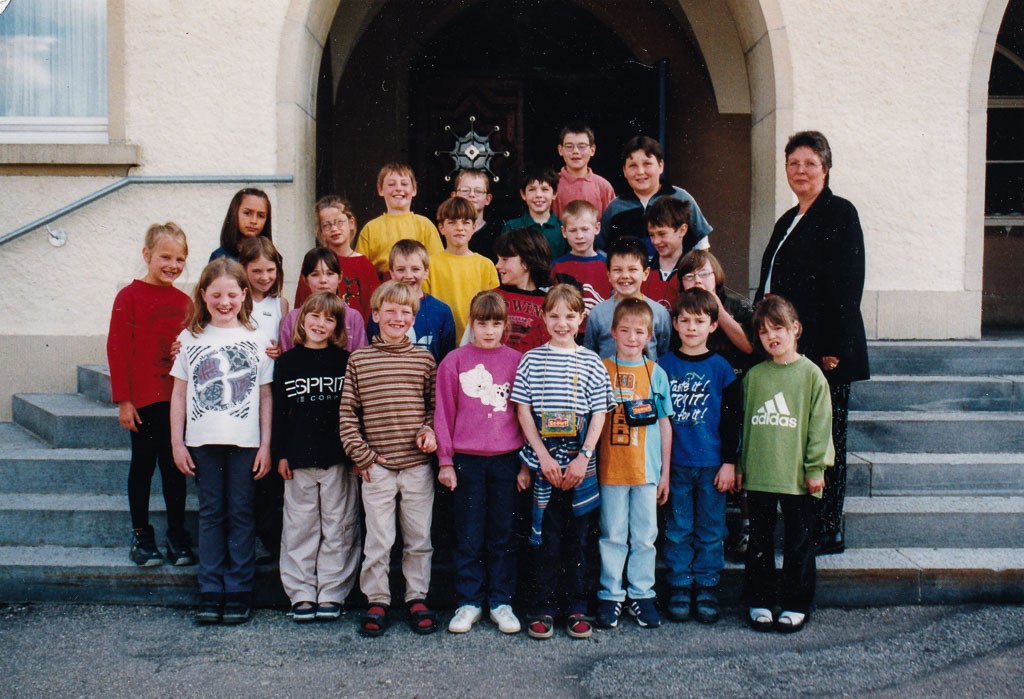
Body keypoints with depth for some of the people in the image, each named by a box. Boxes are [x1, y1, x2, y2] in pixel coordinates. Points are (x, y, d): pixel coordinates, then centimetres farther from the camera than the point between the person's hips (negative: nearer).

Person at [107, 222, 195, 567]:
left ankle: (178, 537, 18)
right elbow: (117, 350, -7)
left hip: (178, 399, 4)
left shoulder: (184, 301, 8)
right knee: (143, 465, 6)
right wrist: (123, 400, -10)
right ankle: (141, 536, 18)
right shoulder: (130, 296, -6)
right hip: (144, 399, -4)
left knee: (174, 467, 10)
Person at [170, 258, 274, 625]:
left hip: (244, 442, -1)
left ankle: (238, 591, 11)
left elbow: (266, 396, 5)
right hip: (203, 441, 1)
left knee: (240, 514, 4)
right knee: (211, 514, 6)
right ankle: (210, 591, 13)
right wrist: (177, 442, 3)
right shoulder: (191, 337, 8)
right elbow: (179, 393, 8)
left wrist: (265, 444, 0)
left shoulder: (256, 339, 5)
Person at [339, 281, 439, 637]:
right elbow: (347, 412, 3)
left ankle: (417, 598, 23)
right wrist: (360, 454, -3)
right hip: (377, 465, -1)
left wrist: (431, 430, -7)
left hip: (418, 464, 1)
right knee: (378, 540, 3)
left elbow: (435, 405, 12)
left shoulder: (424, 358, 6)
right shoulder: (359, 359, 3)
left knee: (419, 537, 9)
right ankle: (377, 601, 17)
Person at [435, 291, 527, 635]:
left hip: (506, 460, 1)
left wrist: (525, 463, 3)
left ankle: (501, 602, 18)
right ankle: (468, 603, 15)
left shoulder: (516, 361, 4)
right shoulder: (454, 361, 2)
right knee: (468, 537, 5)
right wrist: (445, 461, 0)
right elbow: (443, 413, 4)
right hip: (466, 460, -1)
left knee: (502, 535, 8)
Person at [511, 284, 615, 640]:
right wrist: (544, 455, -8)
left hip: (580, 464, 1)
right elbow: (523, 410, 0)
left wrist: (583, 457, -7)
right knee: (545, 537, 3)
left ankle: (577, 608, 17)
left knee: (577, 537, 7)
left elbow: (599, 414, 3)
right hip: (543, 462, -1)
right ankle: (544, 608, 12)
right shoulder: (532, 360, 3)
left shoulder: (591, 362, 5)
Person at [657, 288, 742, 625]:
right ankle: (680, 588, 17)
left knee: (710, 531, 6)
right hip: (675, 462, 1)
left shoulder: (721, 368, 2)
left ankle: (707, 588, 17)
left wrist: (729, 462, -2)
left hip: (712, 464, 0)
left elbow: (732, 418, 3)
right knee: (677, 530, 6)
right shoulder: (664, 365, 3)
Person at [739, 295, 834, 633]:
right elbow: (744, 422, 11)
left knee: (798, 542, 7)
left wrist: (816, 468, -6)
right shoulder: (754, 376, 6)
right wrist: (740, 465, 9)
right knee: (760, 540, 10)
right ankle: (759, 602, 21)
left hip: (797, 477, -3)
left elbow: (820, 424, -3)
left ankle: (796, 605, 18)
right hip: (758, 476, 3)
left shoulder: (810, 374, -3)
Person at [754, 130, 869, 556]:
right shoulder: (788, 221, 19)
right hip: (786, 346, 8)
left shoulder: (840, 213, -6)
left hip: (823, 347, -8)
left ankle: (828, 532, 7)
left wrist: (834, 348, -19)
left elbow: (847, 284, -13)